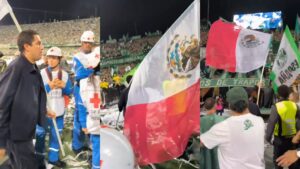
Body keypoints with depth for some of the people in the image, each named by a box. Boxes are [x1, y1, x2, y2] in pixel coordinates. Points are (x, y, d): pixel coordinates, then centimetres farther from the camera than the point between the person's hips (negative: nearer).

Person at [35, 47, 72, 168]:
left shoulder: (65, 74, 1)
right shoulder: (41, 73, -8)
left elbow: (69, 92, 4)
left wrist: (63, 86, -16)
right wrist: (49, 86, -25)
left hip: (58, 111, 3)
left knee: (55, 135, 15)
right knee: (41, 134, 9)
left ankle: (53, 158, 30)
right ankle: (39, 157, 27)